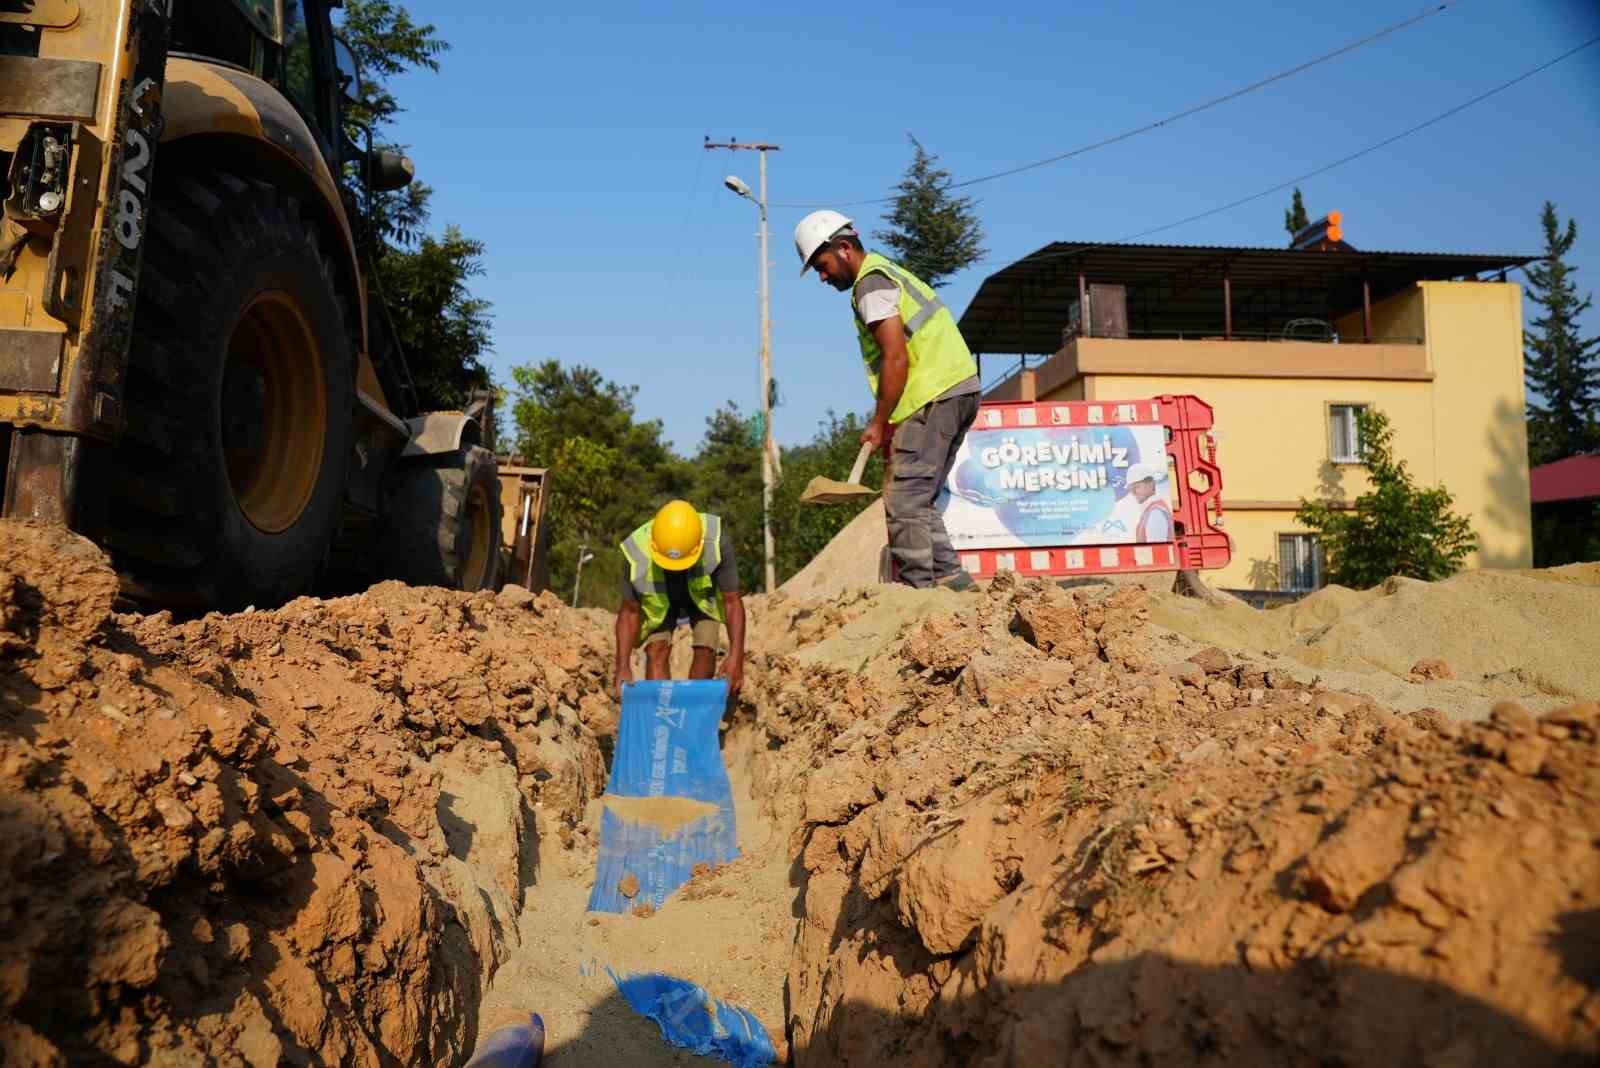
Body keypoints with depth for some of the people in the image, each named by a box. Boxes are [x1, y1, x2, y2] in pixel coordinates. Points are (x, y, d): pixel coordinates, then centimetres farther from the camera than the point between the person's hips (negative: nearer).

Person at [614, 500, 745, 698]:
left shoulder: (716, 541, -39)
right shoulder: (638, 552, -37)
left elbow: (732, 600, -31)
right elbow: (630, 611, -23)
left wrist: (736, 655, -41)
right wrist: (623, 666, -30)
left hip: (703, 593, 0)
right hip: (658, 599, 0)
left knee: (705, 650, -14)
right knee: (656, 650, -16)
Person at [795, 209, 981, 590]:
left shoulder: (871, 281, -8)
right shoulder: (887, 271, 24)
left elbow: (896, 358, -17)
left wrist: (879, 423, -10)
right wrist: (890, 423, 17)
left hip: (936, 397, -10)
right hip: (958, 390, 10)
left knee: (903, 501, -9)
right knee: (919, 499, 13)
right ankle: (952, 581, 12)